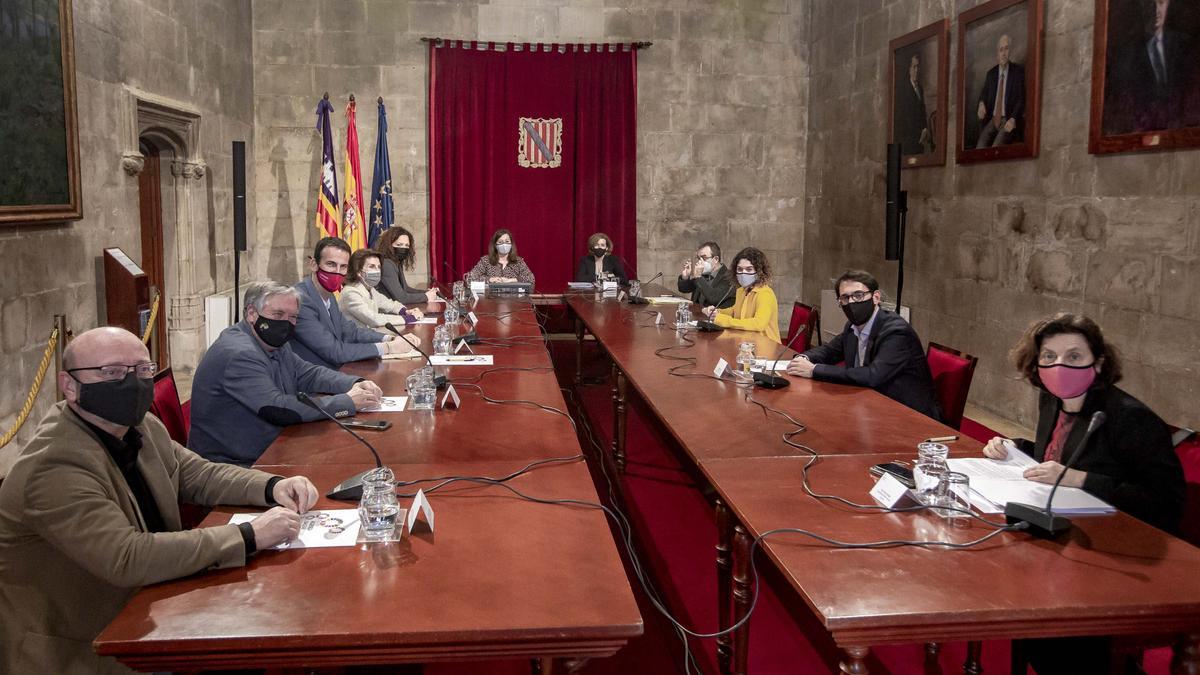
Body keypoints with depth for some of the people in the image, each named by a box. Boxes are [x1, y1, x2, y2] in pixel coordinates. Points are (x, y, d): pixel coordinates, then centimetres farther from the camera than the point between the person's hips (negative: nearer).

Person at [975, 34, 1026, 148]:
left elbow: (1022, 98, -4)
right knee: (980, 147, -24)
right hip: (992, 120, 4)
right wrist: (981, 103, -2)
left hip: (1008, 121, -4)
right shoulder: (991, 73, 16)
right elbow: (984, 94, 24)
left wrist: (1013, 119, -20)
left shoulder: (1019, 71, 1)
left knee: (996, 147, -31)